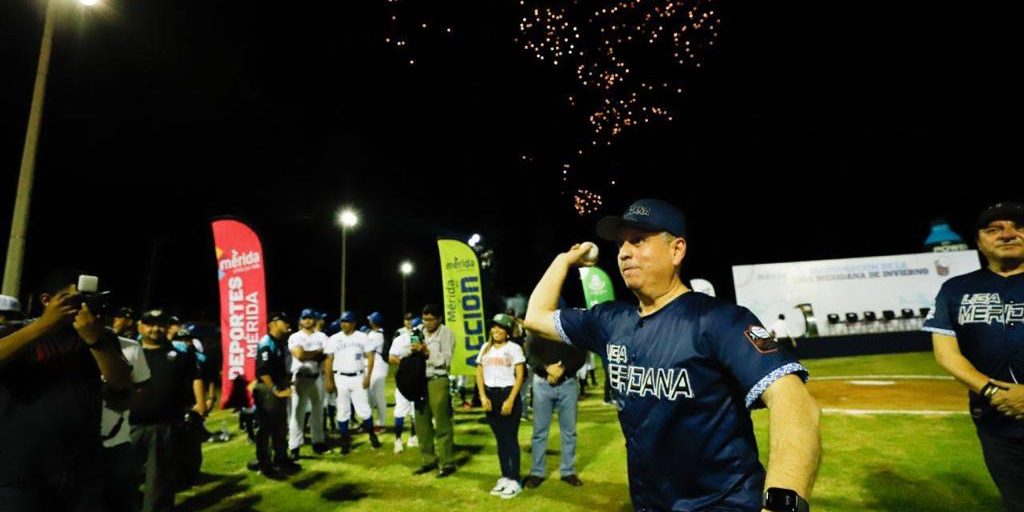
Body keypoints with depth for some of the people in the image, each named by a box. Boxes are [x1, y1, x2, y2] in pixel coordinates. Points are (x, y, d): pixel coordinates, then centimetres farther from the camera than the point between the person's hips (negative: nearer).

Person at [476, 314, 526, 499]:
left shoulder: (514, 348, -4)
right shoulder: (485, 348, 10)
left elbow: (519, 376, -8)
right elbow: (479, 374, 10)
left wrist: (510, 400, -16)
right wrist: (483, 397, -3)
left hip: (508, 395, -5)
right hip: (491, 396, 5)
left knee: (511, 439, -1)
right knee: (500, 439, 13)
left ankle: (515, 480, 8)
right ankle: (505, 477, 23)